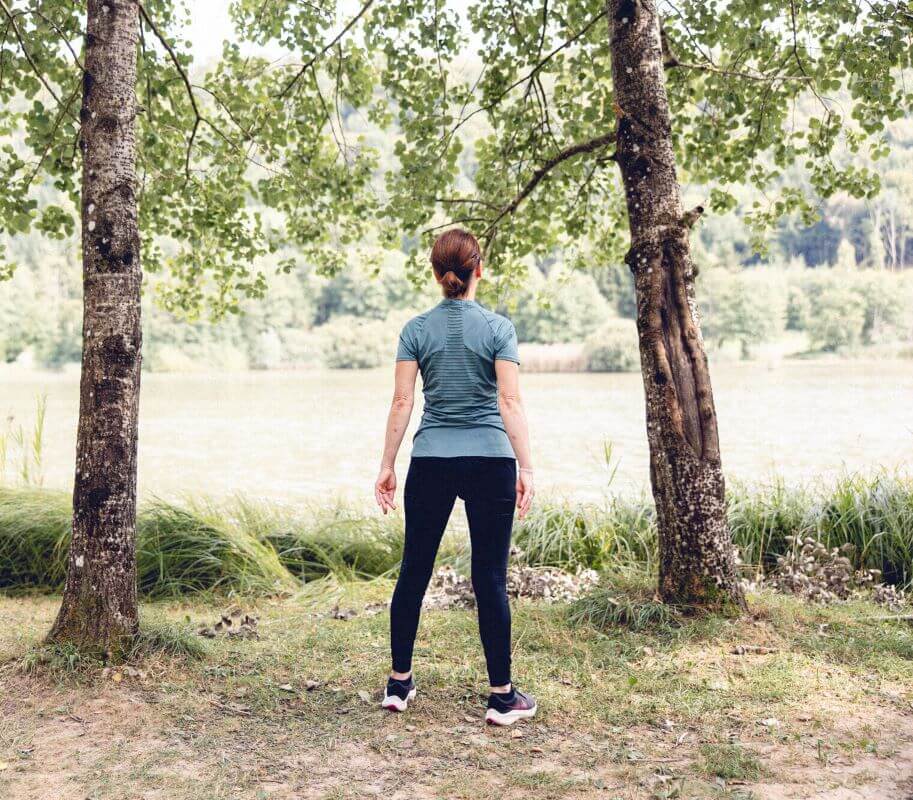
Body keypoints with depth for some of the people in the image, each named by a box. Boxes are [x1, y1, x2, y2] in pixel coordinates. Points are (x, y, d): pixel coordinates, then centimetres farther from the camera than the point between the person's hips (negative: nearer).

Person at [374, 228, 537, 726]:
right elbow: (510, 402, -9)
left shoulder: (416, 330, 3)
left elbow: (402, 402, 0)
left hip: (430, 463, 2)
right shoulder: (498, 328, -2)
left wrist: (386, 466, 4)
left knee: (414, 571, 12)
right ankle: (502, 697, 6)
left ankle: (399, 684, 20)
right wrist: (526, 467, -7)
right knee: (490, 577, 2)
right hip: (490, 461, -2)